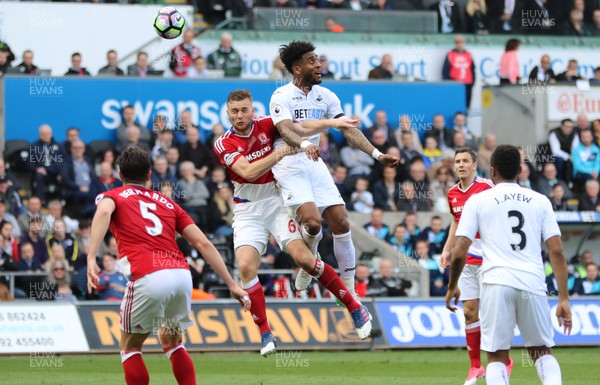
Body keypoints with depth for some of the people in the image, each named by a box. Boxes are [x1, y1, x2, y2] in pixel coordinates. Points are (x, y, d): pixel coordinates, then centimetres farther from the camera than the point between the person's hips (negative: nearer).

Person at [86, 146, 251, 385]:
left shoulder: (112, 196, 18)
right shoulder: (167, 203, 28)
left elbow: (103, 212, -9)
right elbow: (203, 243, 19)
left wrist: (91, 259, -19)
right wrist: (232, 285, 19)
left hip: (147, 278, -4)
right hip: (182, 275, 4)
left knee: (129, 348, 16)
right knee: (171, 341, 28)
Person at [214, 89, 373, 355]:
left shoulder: (266, 126, -1)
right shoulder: (224, 144, -7)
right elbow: (248, 172, -20)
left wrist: (333, 122, -21)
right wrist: (280, 153, -25)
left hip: (275, 202, 0)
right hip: (247, 211, 0)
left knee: (303, 257, -16)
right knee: (246, 266, -19)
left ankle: (355, 308, -3)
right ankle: (265, 334, -8)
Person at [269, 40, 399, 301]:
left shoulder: (325, 96, 9)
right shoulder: (282, 96, -8)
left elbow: (349, 130, 7)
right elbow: (285, 130, -24)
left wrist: (377, 155, -4)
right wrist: (305, 145, -45)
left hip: (315, 163, 6)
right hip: (289, 165, -6)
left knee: (341, 223, -4)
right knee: (312, 222, -24)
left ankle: (349, 290, 4)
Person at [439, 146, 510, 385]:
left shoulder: (487, 187, -10)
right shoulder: (452, 194, 9)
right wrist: (447, 250, 15)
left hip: (487, 258, -6)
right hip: (465, 259, 6)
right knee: (469, 312, 5)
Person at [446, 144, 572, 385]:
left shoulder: (478, 201, 8)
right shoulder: (540, 201, 13)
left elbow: (459, 252, 2)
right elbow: (556, 251, 5)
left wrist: (452, 287, 18)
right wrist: (564, 299, 6)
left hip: (496, 284, -2)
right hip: (533, 284, 2)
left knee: (497, 358, 5)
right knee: (542, 352, 15)